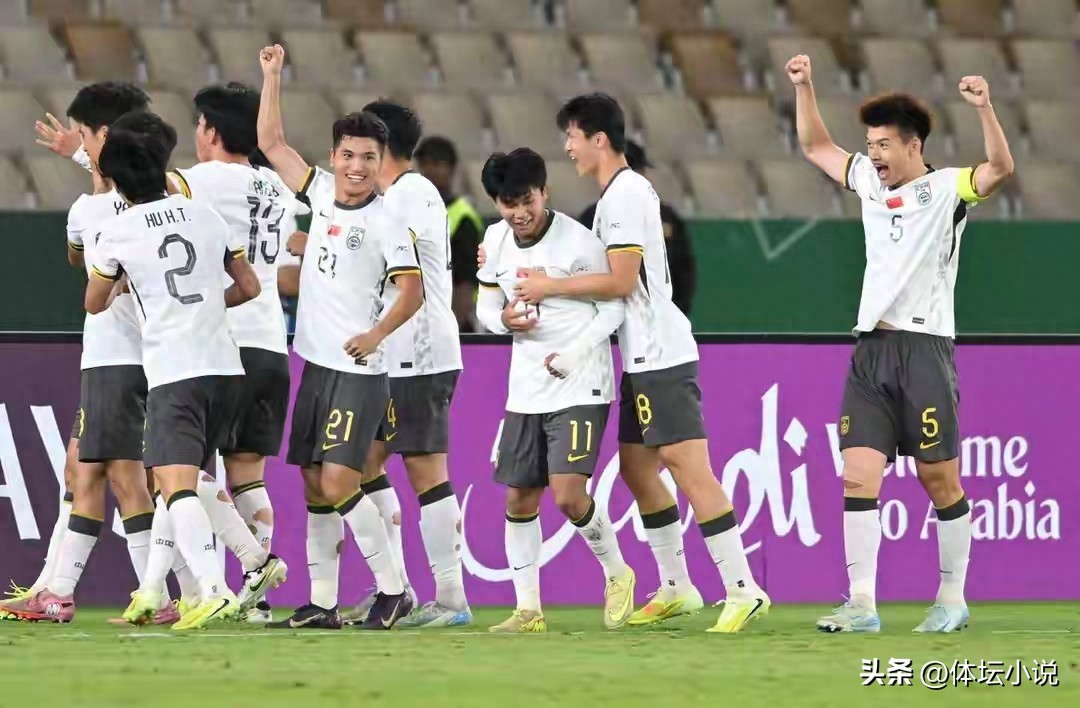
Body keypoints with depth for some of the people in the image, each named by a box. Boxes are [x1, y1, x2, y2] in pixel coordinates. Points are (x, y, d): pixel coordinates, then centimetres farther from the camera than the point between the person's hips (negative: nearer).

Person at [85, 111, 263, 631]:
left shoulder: (117, 234, -1)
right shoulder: (205, 216, 10)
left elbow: (94, 304, 15)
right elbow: (249, 286, 17)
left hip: (172, 374, -6)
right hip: (224, 366, 6)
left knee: (176, 484, -16)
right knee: (180, 478, 19)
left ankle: (214, 589, -34)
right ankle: (152, 590, 24)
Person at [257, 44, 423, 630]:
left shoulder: (386, 223, -9)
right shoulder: (321, 193, 8)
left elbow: (412, 292, -14)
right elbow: (271, 143, 17)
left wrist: (377, 334, -29)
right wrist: (272, 77, 12)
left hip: (359, 372, -7)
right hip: (315, 364, 7)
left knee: (338, 484, -15)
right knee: (314, 487, 6)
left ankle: (392, 590, -4)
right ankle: (321, 602, 11)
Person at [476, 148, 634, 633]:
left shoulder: (578, 242, -14)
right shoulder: (495, 241, 3)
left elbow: (614, 307, -7)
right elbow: (486, 305, 13)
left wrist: (572, 355, -17)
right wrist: (504, 320, -10)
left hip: (580, 388, -6)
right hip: (525, 390, 6)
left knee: (568, 496, -17)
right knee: (518, 501, 6)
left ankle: (617, 573, 8)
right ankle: (528, 610, 16)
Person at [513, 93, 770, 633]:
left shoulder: (625, 195, -13)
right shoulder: (622, 193, 18)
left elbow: (621, 281, -19)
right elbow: (613, 275, 20)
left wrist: (551, 287, -10)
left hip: (660, 355, -11)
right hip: (644, 356, 11)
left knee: (688, 467, -13)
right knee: (635, 466, 13)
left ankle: (743, 590, -15)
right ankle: (676, 587, 19)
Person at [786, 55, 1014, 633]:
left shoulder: (946, 189, -2)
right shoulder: (870, 182, 16)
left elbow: (1000, 169, -20)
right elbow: (815, 146, 28)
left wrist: (984, 109, -33)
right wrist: (803, 87, 18)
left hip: (924, 348, -6)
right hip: (871, 349, 6)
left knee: (939, 479, 1)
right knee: (858, 473, -5)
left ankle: (952, 598, 12)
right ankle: (862, 603, -8)